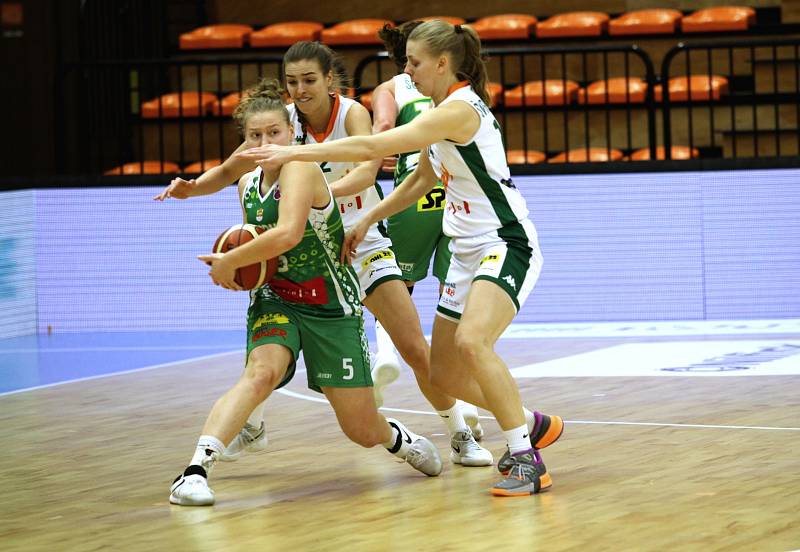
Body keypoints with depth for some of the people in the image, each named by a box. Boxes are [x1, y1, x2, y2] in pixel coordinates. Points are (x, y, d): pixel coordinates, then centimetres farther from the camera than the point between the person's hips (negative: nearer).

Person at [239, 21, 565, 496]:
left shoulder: (460, 109, -19)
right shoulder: (444, 109, 12)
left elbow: (374, 147, -25)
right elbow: (422, 178, 27)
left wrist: (294, 152, -24)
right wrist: (368, 220, 22)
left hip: (506, 246, -10)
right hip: (467, 252, 10)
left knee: (471, 342, -32)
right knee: (445, 375, 10)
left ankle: (527, 461, -28)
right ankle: (533, 426, 30)